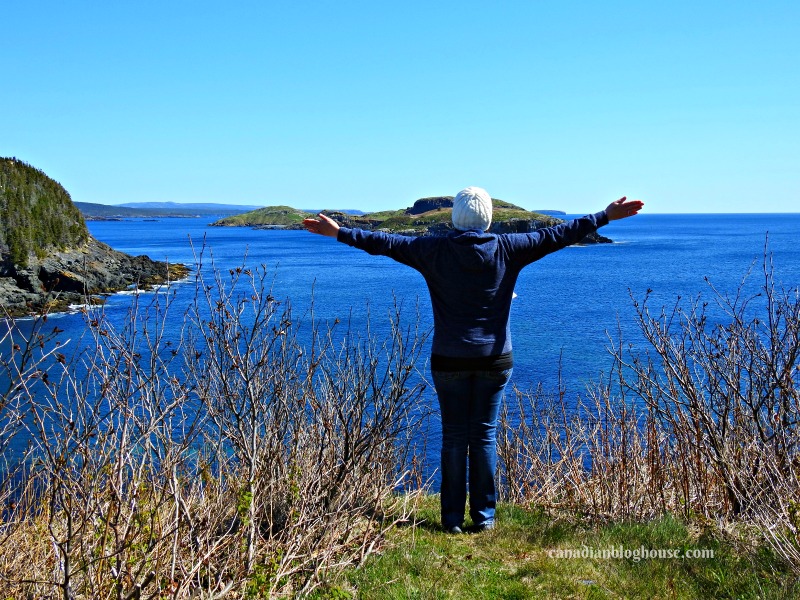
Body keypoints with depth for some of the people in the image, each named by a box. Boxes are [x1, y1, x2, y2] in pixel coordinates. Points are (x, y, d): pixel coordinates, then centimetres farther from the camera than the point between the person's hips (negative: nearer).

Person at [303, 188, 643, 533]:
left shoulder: (435, 251, -5)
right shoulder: (507, 249, -3)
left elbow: (386, 243, 0)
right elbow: (555, 236, 2)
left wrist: (338, 232, 10)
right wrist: (606, 217, 11)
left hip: (449, 360, 0)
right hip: (494, 359, 1)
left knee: (454, 436, 7)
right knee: (485, 435, 7)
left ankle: (452, 517, 11)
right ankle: (484, 516, 13)